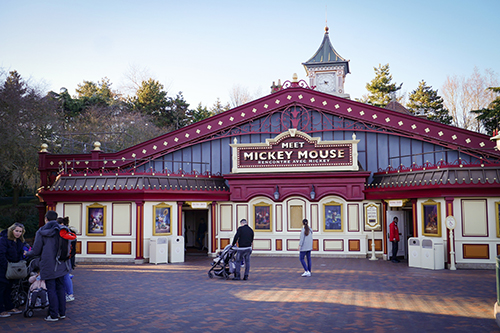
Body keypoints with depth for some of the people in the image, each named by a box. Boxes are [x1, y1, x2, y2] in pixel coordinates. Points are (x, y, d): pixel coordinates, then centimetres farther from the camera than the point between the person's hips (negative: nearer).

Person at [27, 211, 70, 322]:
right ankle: (62, 313, 18)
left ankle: (53, 315, 6)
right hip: (61, 265, 4)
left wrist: (27, 253, 18)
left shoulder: (41, 232, -6)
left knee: (51, 289, 3)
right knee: (60, 288, 13)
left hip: (48, 265, -4)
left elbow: (36, 251, -2)